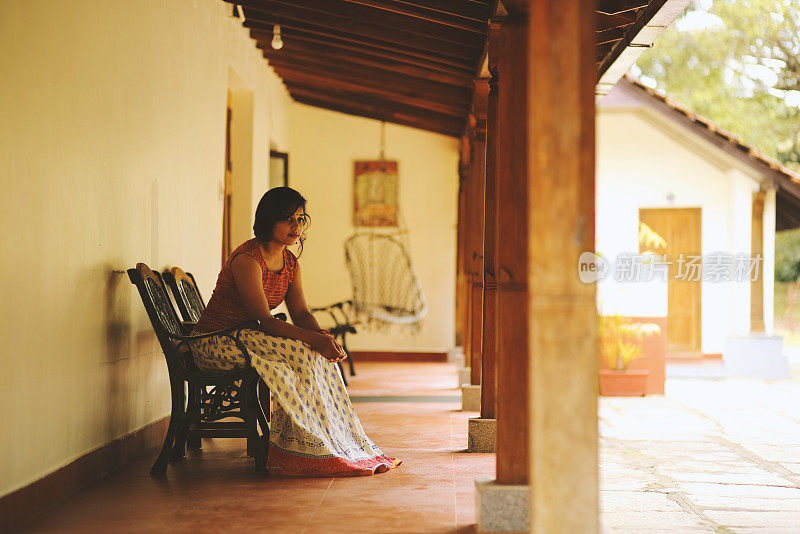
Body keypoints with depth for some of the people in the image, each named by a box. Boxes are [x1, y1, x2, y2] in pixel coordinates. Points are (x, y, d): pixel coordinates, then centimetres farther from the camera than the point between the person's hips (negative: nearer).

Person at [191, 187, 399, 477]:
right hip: (215, 344, -8)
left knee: (321, 353, -13)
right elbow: (264, 320, -24)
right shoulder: (247, 259, -19)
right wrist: (313, 339, -32)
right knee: (299, 354, -26)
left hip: (248, 338, 8)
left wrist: (322, 334, -20)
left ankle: (349, 445, -12)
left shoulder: (290, 262, 8)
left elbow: (301, 313, 2)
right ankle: (298, 449, -21)